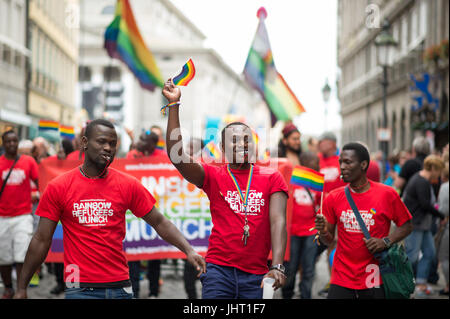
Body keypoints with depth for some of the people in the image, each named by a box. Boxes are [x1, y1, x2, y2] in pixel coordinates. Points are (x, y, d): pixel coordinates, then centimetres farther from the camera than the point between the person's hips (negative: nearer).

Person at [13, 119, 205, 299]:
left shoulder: (128, 185, 3)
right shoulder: (58, 188, 0)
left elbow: (159, 222, 7)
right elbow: (41, 240, 3)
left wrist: (188, 250, -7)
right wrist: (21, 288, 3)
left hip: (120, 287, 2)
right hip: (80, 288, -2)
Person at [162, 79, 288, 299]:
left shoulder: (272, 178, 8)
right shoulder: (213, 176, 6)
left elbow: (278, 221, -2)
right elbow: (176, 155, -8)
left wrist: (277, 266, -16)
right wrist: (174, 105, -12)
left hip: (256, 276, 1)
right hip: (219, 270, -1)